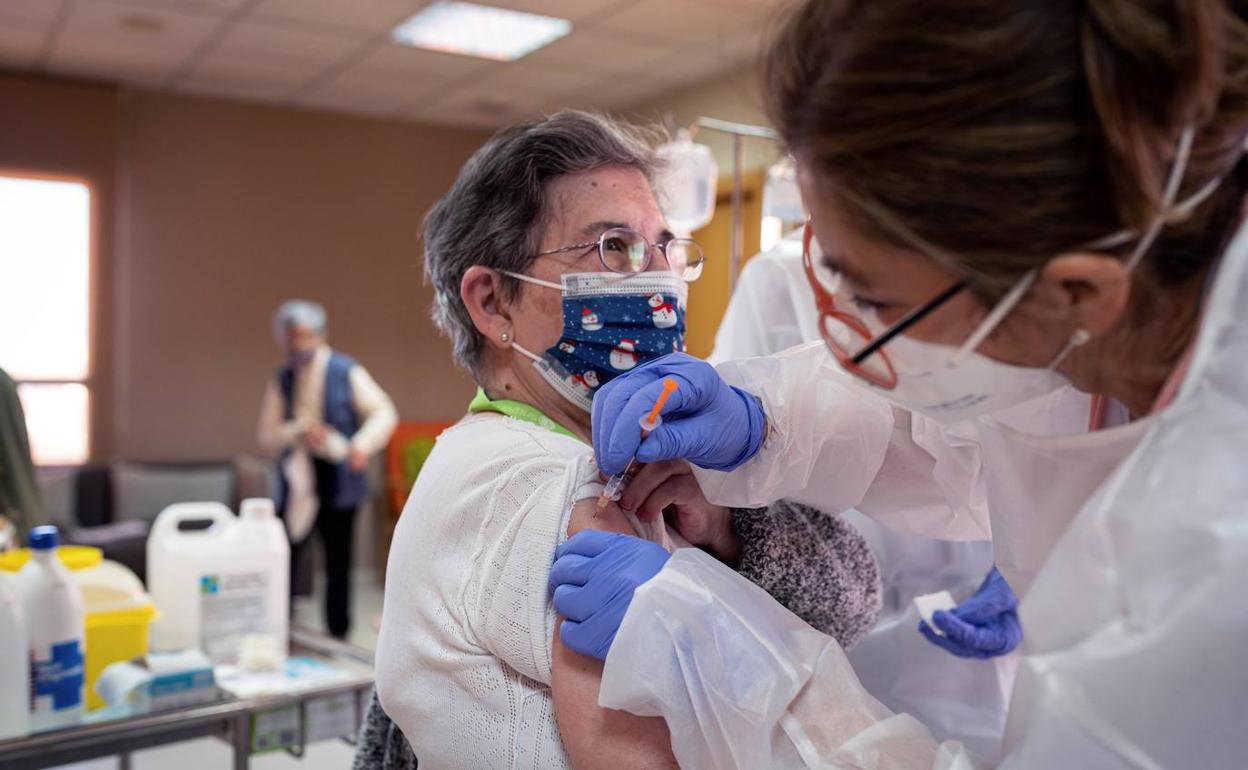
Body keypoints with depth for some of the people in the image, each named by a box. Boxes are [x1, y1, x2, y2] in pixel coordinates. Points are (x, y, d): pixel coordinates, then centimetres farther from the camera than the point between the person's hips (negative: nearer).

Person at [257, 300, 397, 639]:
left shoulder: (347, 372, -1)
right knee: (285, 562, -2)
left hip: (337, 484, -2)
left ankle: (339, 635, 17)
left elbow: (385, 412, -8)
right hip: (295, 485, 2)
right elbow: (267, 436, 5)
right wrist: (299, 430, -15)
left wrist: (363, 442, -26)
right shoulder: (281, 381, 8)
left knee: (338, 566, 6)